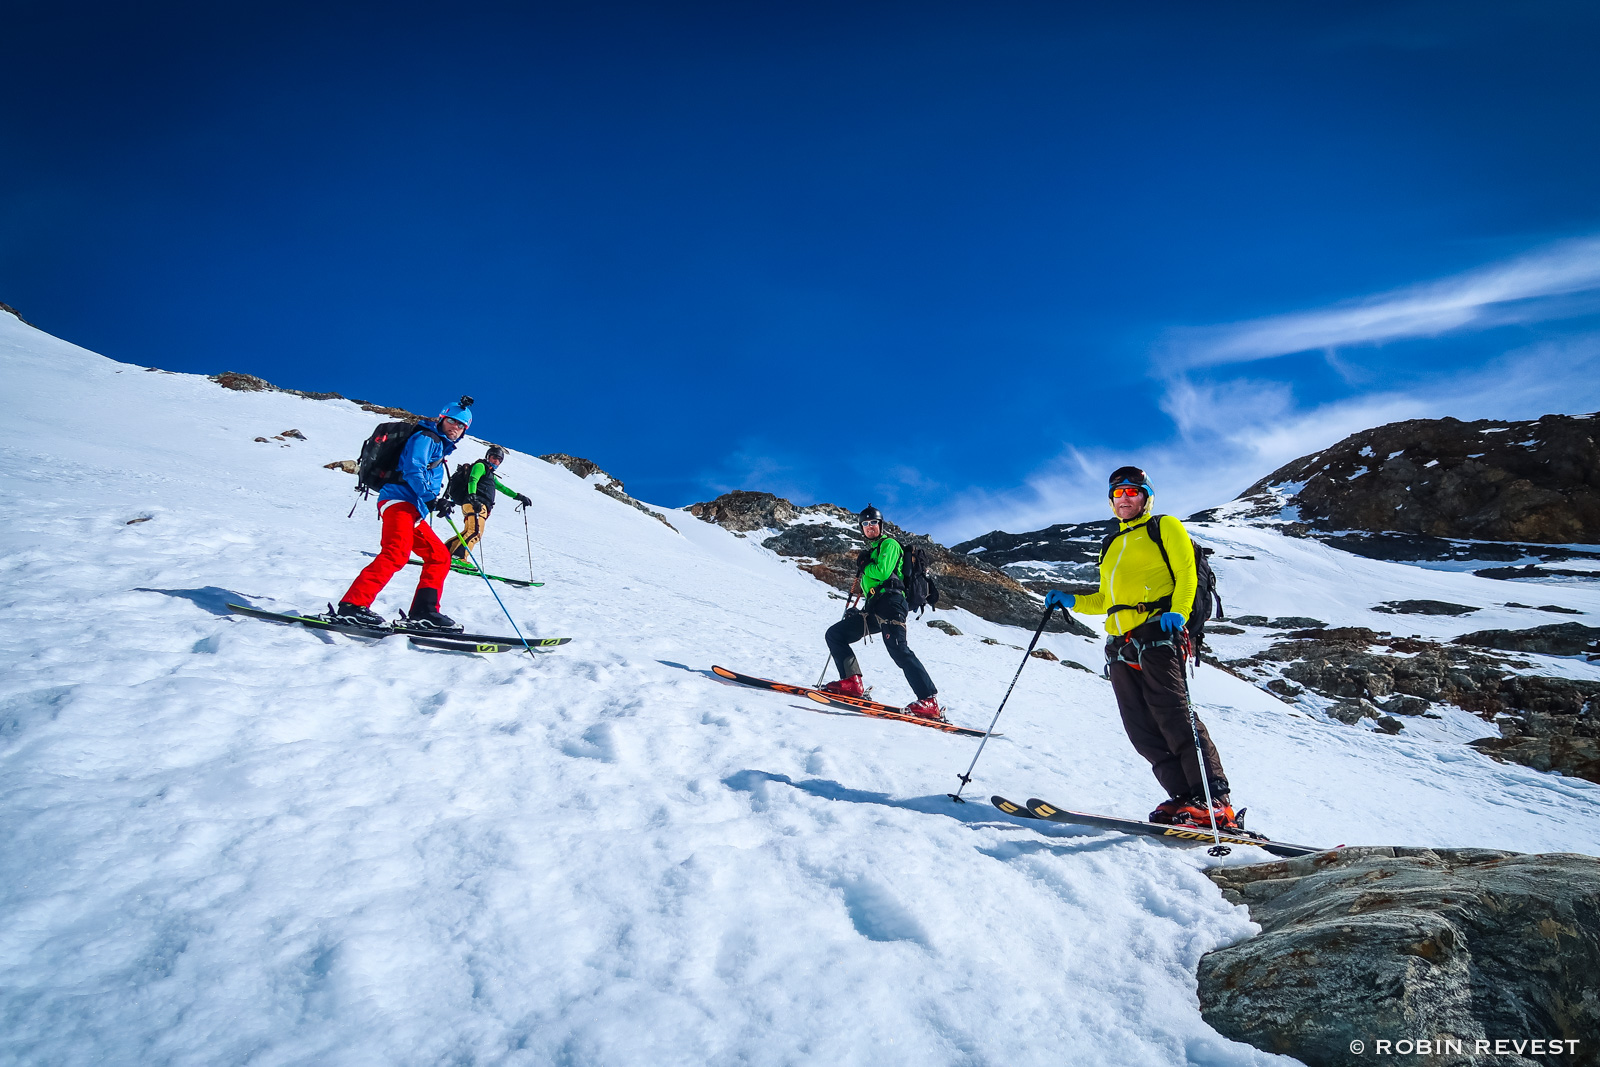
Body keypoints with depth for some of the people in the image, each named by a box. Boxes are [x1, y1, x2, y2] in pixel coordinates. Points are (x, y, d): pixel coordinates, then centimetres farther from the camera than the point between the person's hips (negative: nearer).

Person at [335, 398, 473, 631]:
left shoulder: (439, 446, 27)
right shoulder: (425, 438, -2)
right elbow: (412, 470, -15)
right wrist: (431, 498, -22)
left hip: (413, 512, 10)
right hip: (399, 501, -10)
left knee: (440, 557, 8)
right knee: (397, 553, -27)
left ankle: (423, 611, 3)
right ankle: (353, 605, -34)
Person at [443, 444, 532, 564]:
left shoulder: (490, 475, 36)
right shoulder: (480, 466, 7)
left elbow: (502, 488, 42)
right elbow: (472, 481, -10)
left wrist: (518, 496, 36)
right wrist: (472, 496, -26)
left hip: (482, 507, 10)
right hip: (475, 504, -10)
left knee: (468, 532, 3)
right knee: (475, 531, -24)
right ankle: (458, 557, -36)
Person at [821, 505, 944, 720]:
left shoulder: (889, 544, 5)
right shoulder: (869, 551, 31)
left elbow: (882, 572, -13)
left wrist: (863, 566, 4)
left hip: (890, 603, -9)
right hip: (872, 609, 9)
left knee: (898, 650, -25)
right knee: (834, 633, 3)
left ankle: (929, 702, -29)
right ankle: (851, 682, -7)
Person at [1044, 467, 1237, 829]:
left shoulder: (1166, 527, 13)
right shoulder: (1111, 546, 29)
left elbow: (1186, 573, -1)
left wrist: (1177, 612, -18)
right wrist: (1071, 602, 16)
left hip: (1156, 632, -6)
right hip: (1120, 644, 6)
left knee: (1173, 716, -18)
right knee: (1142, 730, -5)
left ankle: (1215, 802, -18)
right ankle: (1184, 799, -4)